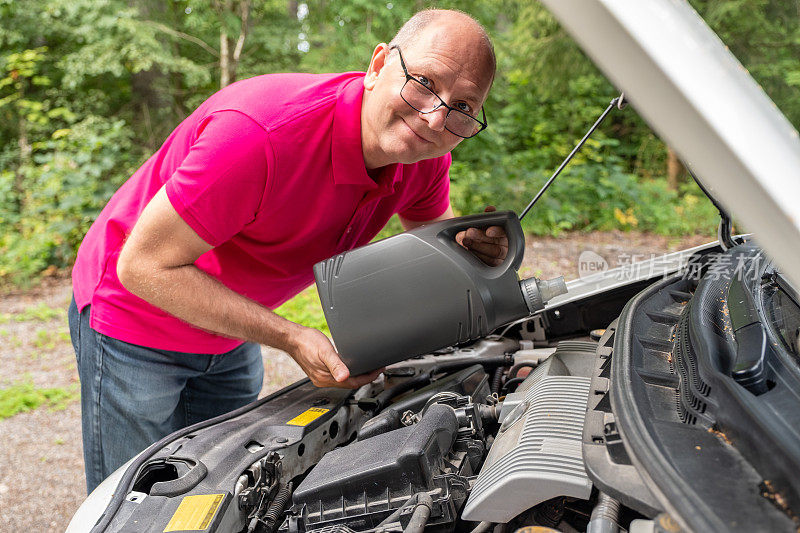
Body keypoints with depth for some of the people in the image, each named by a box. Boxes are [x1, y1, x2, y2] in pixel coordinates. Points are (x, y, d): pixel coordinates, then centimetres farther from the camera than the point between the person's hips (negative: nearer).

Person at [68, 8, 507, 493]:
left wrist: (471, 247, -18)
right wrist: (291, 338, -34)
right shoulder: (262, 134, -38)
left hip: (231, 337, 6)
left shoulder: (426, 159, -15)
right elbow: (143, 266, -31)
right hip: (135, 314, -6)